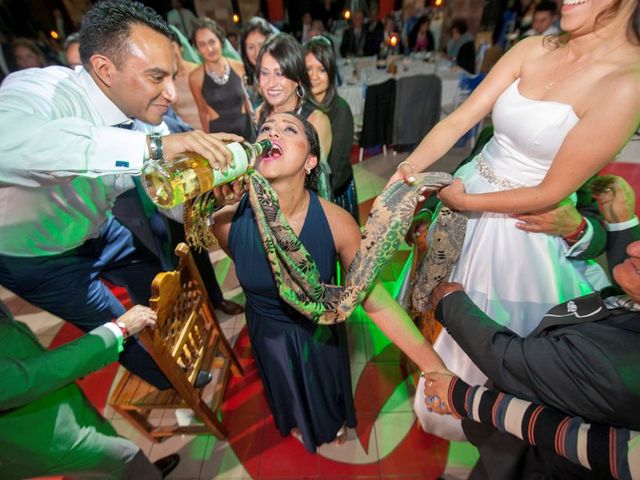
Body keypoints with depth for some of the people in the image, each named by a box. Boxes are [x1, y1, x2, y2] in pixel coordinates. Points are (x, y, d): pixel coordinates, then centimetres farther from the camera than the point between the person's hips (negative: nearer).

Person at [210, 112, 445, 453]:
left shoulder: (337, 222, -32)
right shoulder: (226, 221, -26)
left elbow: (375, 299, -25)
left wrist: (437, 369, -27)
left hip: (320, 328, -1)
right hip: (268, 331, 2)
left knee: (326, 383, 31)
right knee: (288, 389, 33)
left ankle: (334, 420, 69)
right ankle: (296, 420, 71)